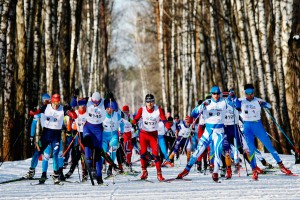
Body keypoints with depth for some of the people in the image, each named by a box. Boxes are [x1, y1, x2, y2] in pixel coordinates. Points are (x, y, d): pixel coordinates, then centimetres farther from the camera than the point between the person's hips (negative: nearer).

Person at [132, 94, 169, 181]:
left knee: (155, 153, -9)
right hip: (143, 134, 1)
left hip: (153, 134, -1)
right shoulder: (142, 110, -7)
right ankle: (144, 172, 16)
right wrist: (133, 123, -29)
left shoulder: (158, 110, -8)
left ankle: (159, 174, -5)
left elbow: (164, 120, -9)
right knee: (143, 153, 1)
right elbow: (136, 119, -6)